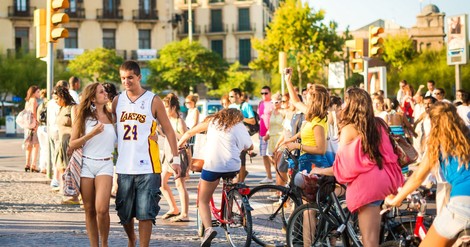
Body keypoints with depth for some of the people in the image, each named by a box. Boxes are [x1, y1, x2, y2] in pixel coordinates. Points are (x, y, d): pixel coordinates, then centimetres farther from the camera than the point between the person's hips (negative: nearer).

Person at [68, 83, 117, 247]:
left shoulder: (111, 116, 11)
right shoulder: (84, 117, 4)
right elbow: (72, 144, -1)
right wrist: (92, 133, -12)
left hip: (105, 165, 0)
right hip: (86, 164, 0)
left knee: (101, 209, -15)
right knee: (89, 210, 4)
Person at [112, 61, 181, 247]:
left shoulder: (153, 101, -1)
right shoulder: (117, 101, 8)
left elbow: (168, 130, 2)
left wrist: (175, 159, -2)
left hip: (147, 167, -4)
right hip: (124, 166, 4)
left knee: (145, 213, -6)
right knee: (124, 212, 13)